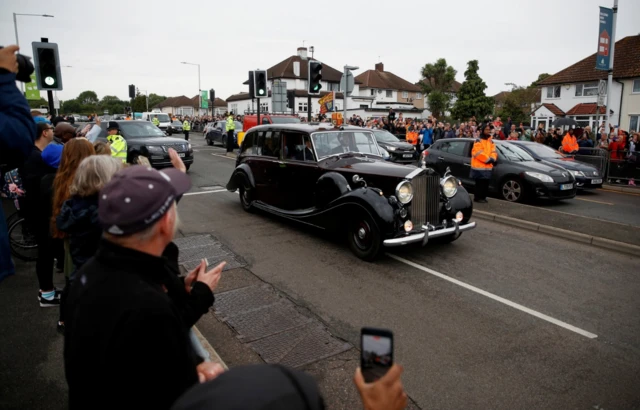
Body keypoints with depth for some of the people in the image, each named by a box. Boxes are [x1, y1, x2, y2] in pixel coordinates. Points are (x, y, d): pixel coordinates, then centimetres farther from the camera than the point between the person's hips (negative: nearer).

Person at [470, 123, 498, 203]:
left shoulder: (491, 141, 18)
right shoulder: (478, 141, -8)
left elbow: (493, 152, 13)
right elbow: (478, 153, -17)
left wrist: (493, 159, -8)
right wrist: (488, 159, -15)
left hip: (488, 167, 8)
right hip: (479, 167, -8)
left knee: (486, 183, 10)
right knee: (480, 183, -8)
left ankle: (483, 197, 19)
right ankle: (477, 197, -1)